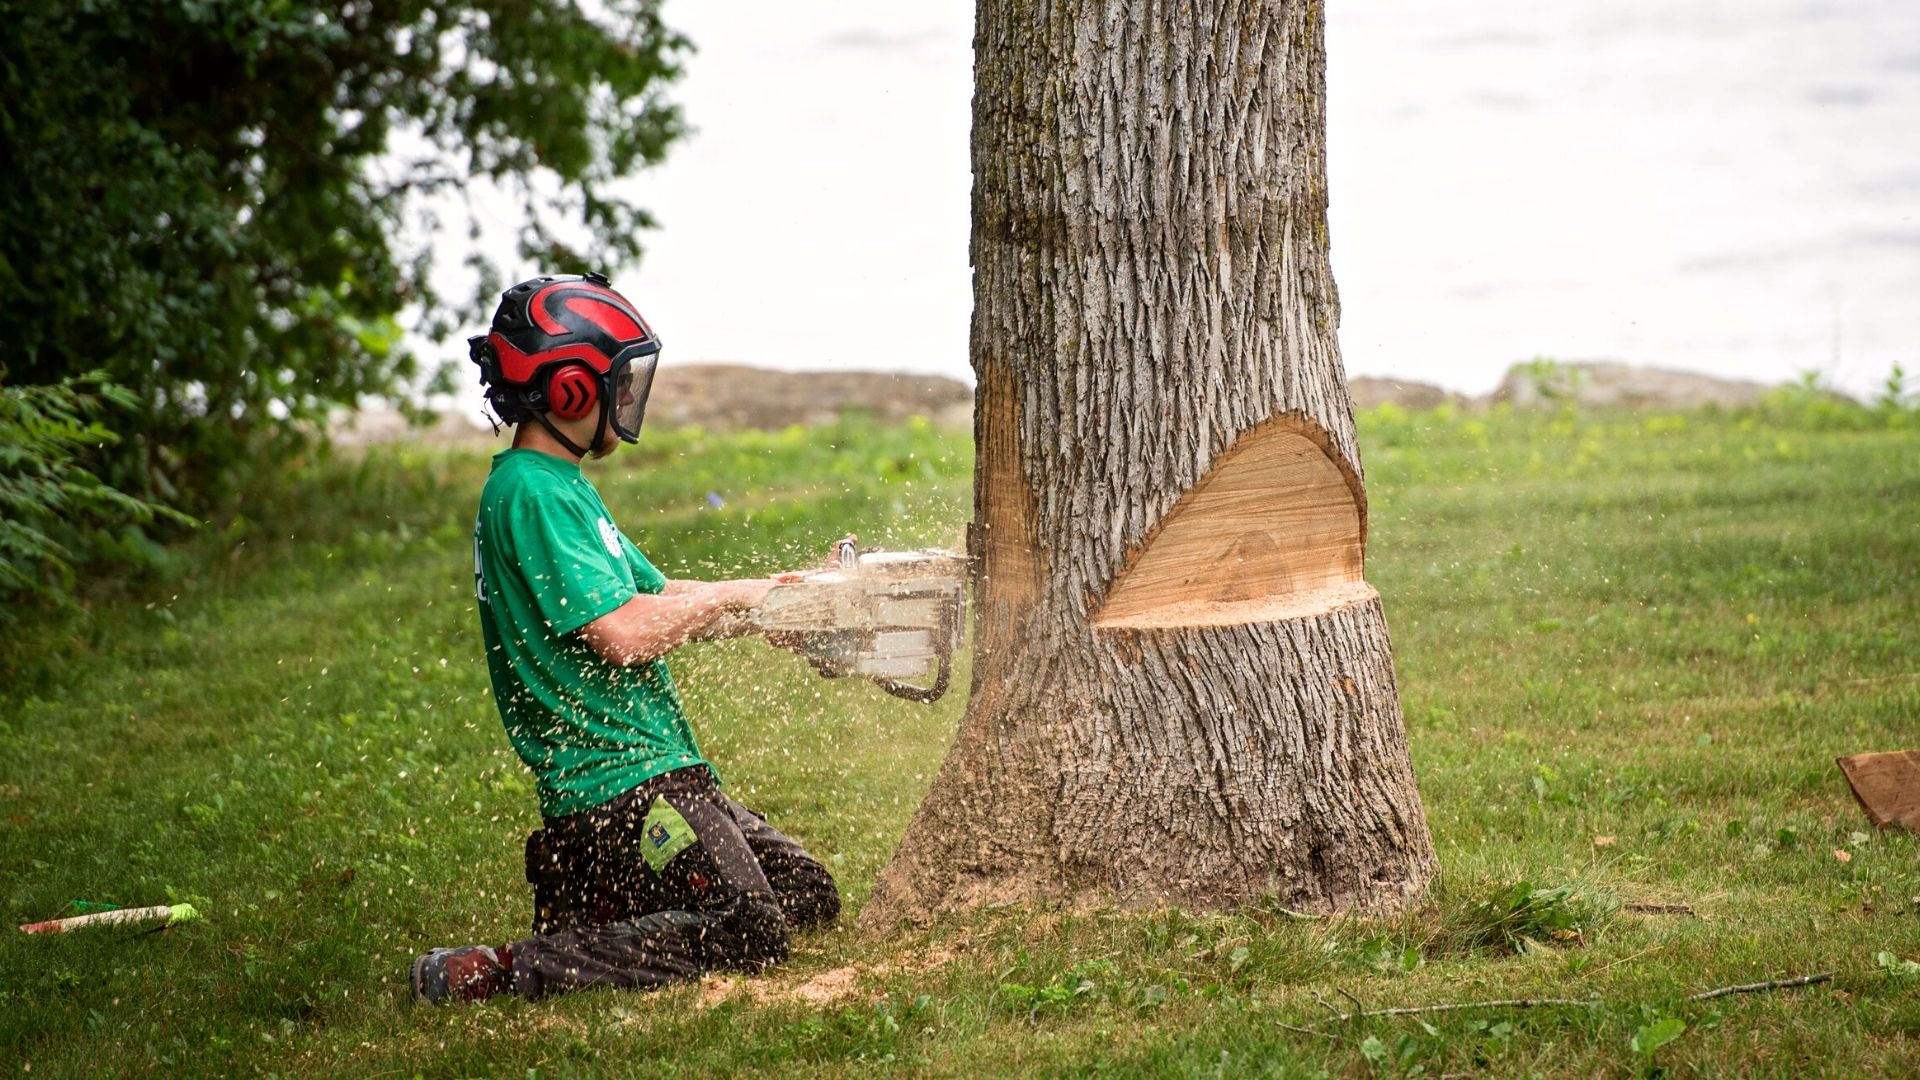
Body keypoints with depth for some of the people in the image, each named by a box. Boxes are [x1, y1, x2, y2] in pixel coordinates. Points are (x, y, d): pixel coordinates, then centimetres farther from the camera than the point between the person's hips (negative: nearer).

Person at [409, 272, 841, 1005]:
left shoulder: (558, 485, 17)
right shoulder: (531, 493, -17)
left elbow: (656, 596, 21)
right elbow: (625, 633, -23)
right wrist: (738, 596, -8)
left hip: (660, 772, 10)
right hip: (615, 784, -10)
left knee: (810, 898, 14)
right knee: (749, 934, -18)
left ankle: (584, 901, 15)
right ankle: (494, 971, -16)